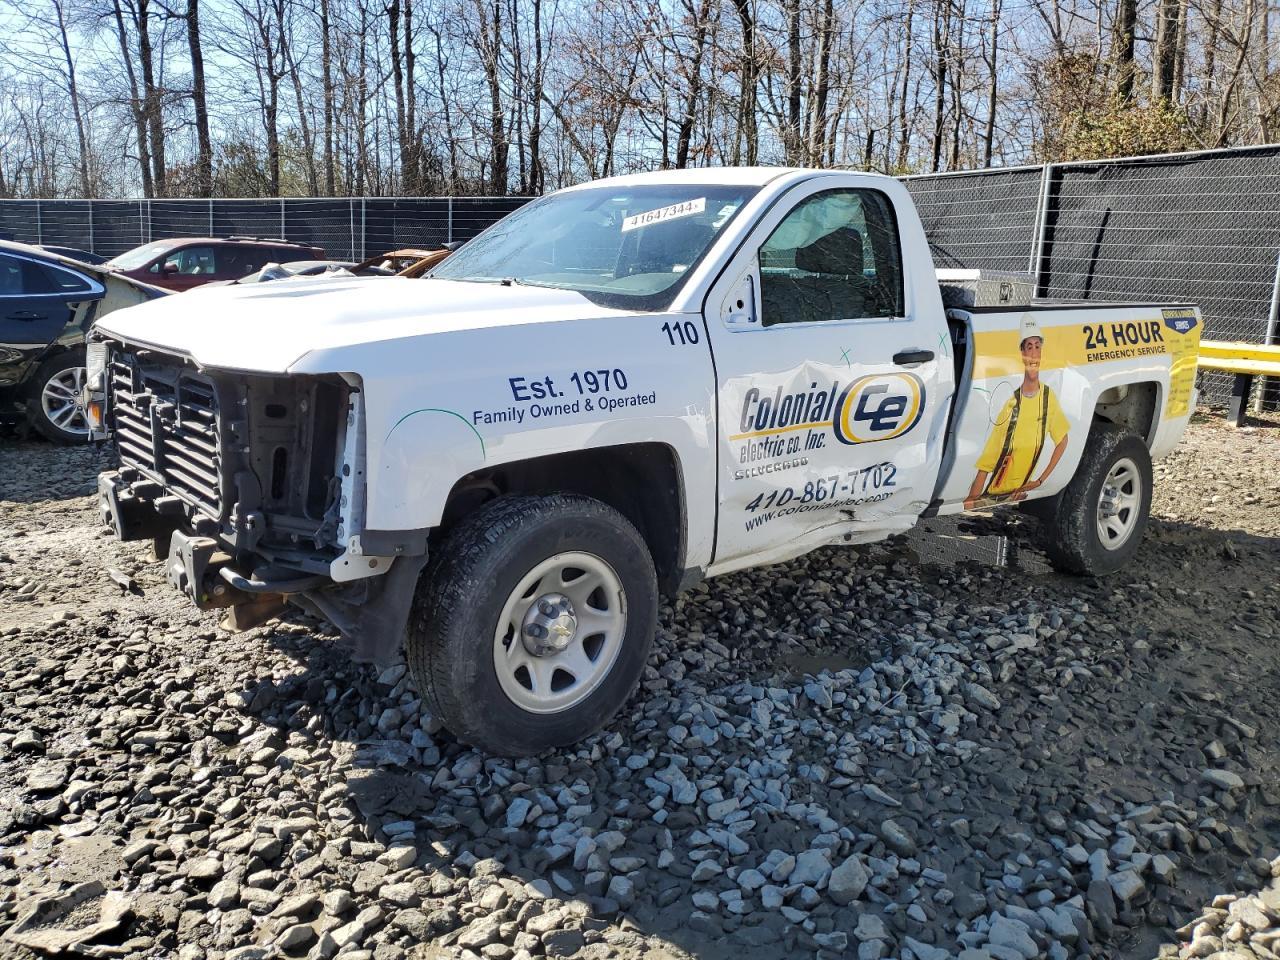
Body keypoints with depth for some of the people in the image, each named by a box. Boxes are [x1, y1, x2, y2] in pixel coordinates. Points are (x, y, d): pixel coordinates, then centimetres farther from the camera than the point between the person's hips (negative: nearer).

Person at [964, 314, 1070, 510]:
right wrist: (971, 502, -23)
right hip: (992, 496, -3)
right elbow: (985, 464, -14)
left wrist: (1040, 480, 5)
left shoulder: (1048, 397, -5)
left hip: (1020, 494, 3)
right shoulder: (1011, 404, -14)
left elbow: (1062, 441, 13)